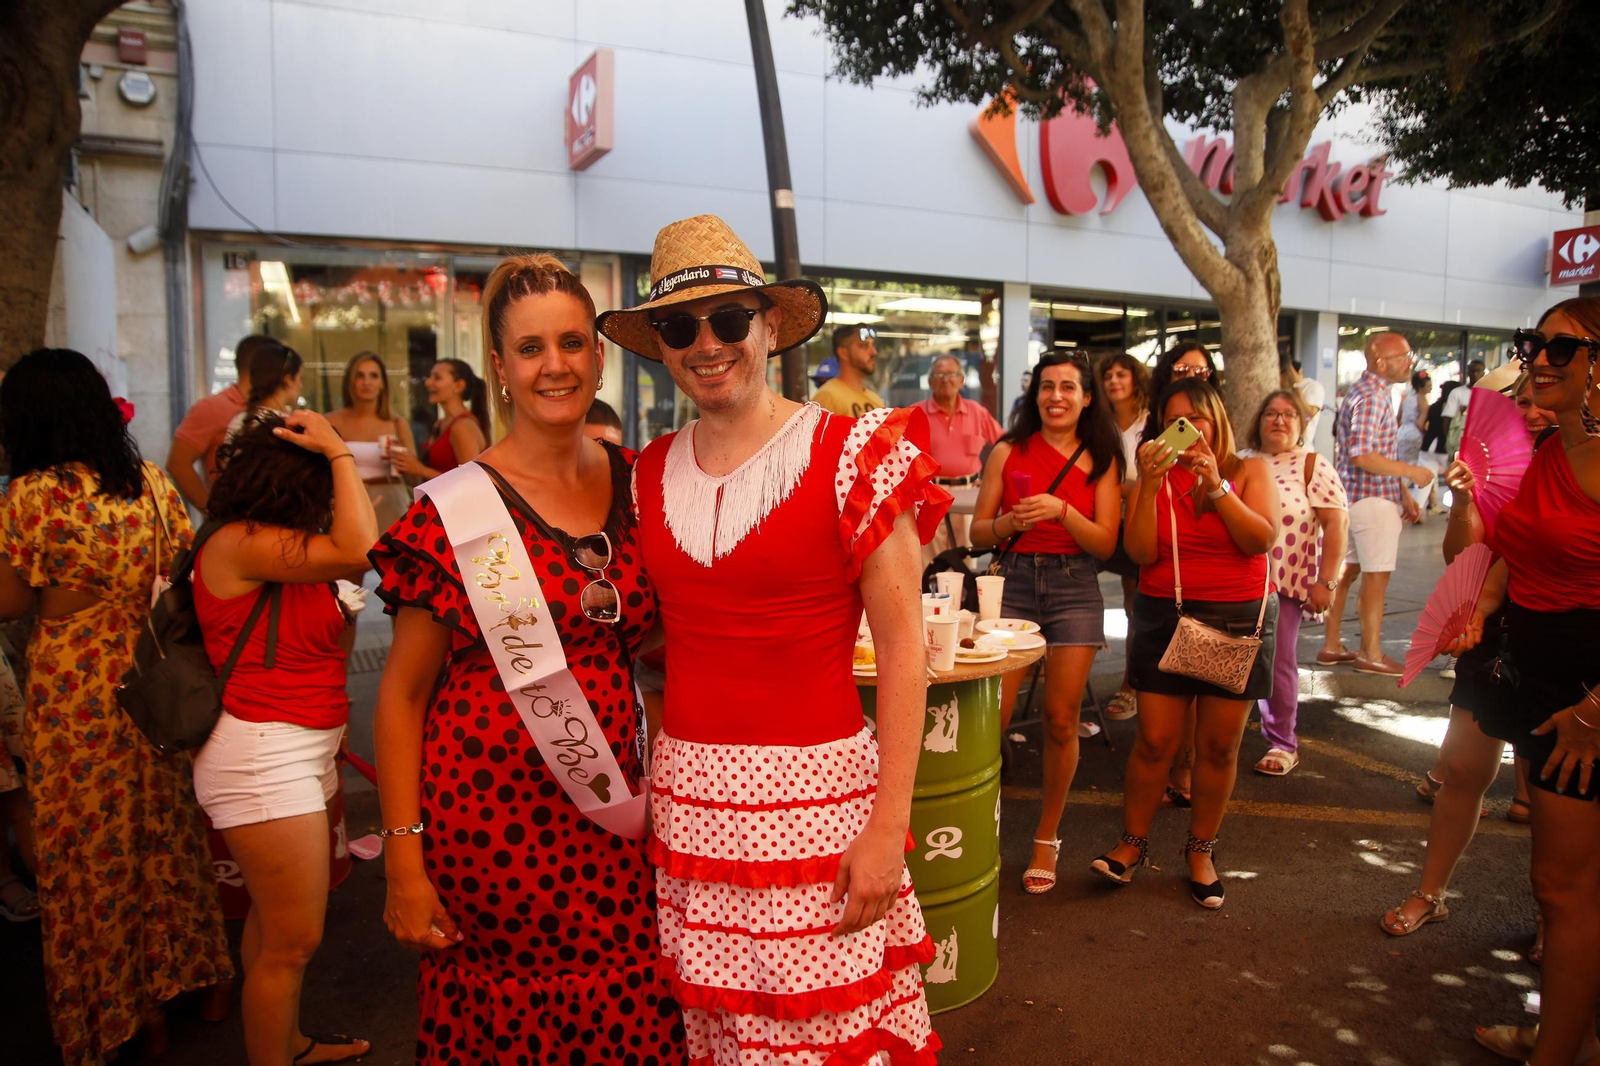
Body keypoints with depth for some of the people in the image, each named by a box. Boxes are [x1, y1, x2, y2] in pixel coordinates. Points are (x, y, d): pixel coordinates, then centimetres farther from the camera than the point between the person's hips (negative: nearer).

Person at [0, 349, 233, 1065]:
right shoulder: (152, 481, -2)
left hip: (72, 687, -4)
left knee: (91, 846, 12)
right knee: (166, 830, 19)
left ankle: (130, 1007, 26)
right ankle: (201, 976, 33)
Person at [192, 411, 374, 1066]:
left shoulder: (284, 551, 10)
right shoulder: (238, 543, -15)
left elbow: (332, 649, 16)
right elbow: (360, 548, -25)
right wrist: (340, 453, -18)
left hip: (299, 750, 9)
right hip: (261, 755, -9)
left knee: (275, 921, 22)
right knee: (293, 940, 0)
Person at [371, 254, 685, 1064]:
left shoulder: (635, 486, 2)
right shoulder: (455, 510, -9)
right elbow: (402, 694, -5)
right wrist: (404, 865, -8)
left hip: (609, 824, 3)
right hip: (486, 819, -3)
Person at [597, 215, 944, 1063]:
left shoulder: (850, 455, -8)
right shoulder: (649, 474, 6)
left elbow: (902, 647, -10)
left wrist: (889, 825, -13)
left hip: (814, 794, -4)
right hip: (684, 795, 4)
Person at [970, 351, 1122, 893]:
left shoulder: (1101, 460, 6)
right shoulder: (1008, 451, 5)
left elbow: (1106, 544, -2)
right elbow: (978, 531, 5)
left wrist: (1062, 509, -18)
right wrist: (1009, 522, -16)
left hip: (1074, 588, 1)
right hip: (1013, 582, 0)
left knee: (1061, 721, 2)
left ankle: (1047, 838, 20)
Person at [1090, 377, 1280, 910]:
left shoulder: (1250, 471, 4)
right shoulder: (1157, 475, 4)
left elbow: (1262, 539, -11)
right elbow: (1142, 552, -7)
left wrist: (1214, 485, -17)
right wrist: (1149, 485, -15)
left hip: (1239, 620, 0)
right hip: (1164, 616, 0)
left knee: (1219, 745, 4)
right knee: (1155, 740, -3)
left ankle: (1201, 850, 21)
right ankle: (1133, 842, 14)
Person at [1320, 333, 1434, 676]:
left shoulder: (1371, 392, 16)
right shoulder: (1371, 397, -17)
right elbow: (1362, 457, -26)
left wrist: (1403, 494, 19)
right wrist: (1412, 472, -18)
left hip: (1356, 497, 10)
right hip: (1372, 498, -10)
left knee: (1346, 570, 13)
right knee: (1377, 576, -2)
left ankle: (1331, 646, 20)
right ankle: (1371, 654, 6)